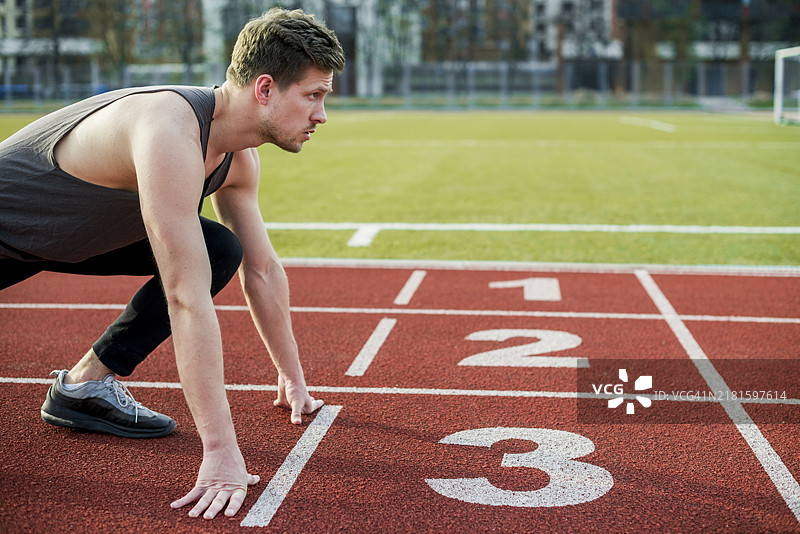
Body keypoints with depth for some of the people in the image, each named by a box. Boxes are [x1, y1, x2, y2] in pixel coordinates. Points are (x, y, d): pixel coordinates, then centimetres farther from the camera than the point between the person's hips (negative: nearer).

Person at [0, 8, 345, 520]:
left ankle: (87, 383, 0)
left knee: (220, 251, -1)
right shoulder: (171, 136, -35)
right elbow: (188, 300, -39)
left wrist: (294, 379, 9)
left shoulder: (239, 159, -8)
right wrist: (221, 451, -39)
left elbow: (262, 270, 4)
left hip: (78, 231, 8)